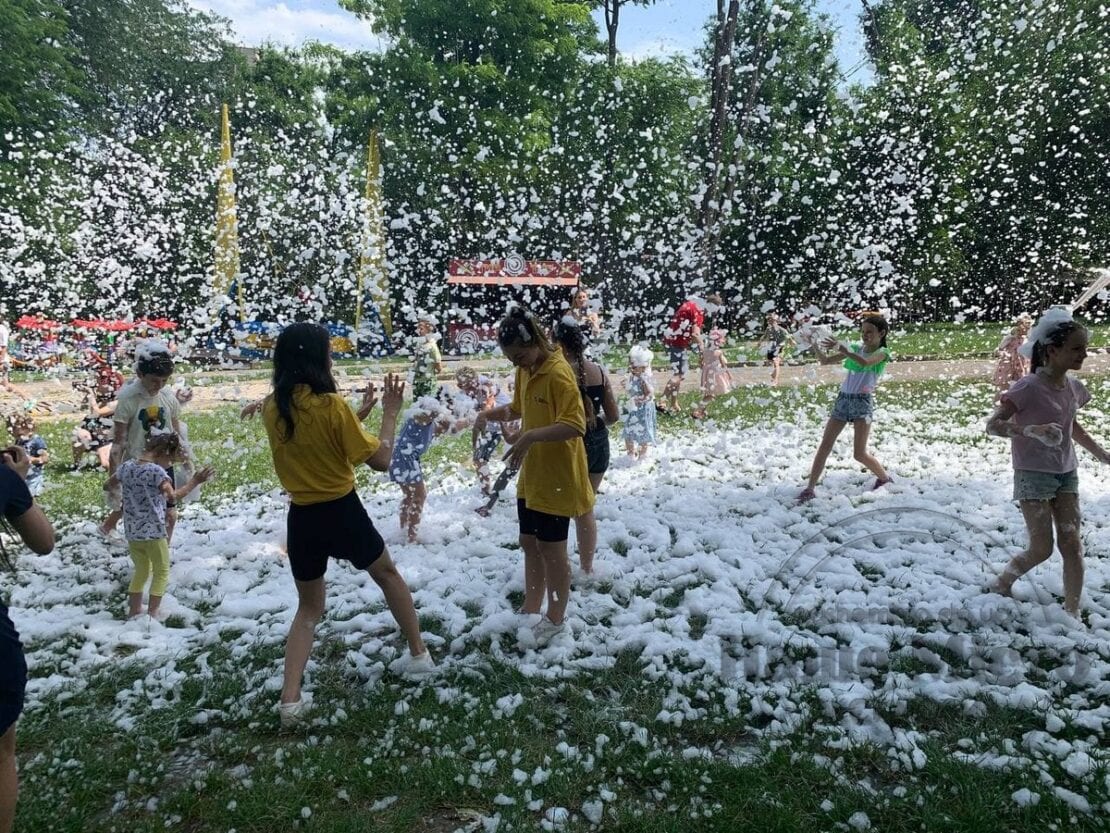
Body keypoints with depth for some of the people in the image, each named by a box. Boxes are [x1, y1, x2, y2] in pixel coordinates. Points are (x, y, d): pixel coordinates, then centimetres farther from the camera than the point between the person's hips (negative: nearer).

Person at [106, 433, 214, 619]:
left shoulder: (126, 466, 3)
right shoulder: (157, 471, -19)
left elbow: (110, 483, 22)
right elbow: (173, 497, -31)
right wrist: (194, 481, -28)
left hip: (131, 532, 7)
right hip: (153, 532, -7)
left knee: (142, 571, 23)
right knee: (161, 572, 11)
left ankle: (133, 611, 27)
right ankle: (152, 613, 9)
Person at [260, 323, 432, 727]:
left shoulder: (272, 408, -1)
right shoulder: (332, 405, -19)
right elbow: (380, 460, -13)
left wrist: (360, 412, 16)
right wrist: (390, 412, -3)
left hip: (301, 519, 4)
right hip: (343, 512, -4)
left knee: (309, 608, 20)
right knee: (387, 574, 24)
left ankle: (290, 699, 8)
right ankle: (419, 655, 34)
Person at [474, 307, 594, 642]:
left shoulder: (558, 373, -22)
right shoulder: (525, 370, 4)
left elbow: (576, 425, -30)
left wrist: (531, 436, -38)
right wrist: (492, 413, 0)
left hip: (557, 479, -8)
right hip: (531, 476, 8)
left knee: (551, 550, 5)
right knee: (529, 544, 18)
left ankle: (556, 619, 23)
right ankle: (531, 610, 34)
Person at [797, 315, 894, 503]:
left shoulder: (882, 352, -1)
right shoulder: (855, 348, 14)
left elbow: (865, 362, -24)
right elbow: (825, 360, 10)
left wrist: (843, 349, -30)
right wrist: (814, 344, -6)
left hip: (862, 402, -5)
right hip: (843, 399, 5)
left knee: (860, 454, -5)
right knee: (825, 445, -2)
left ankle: (884, 478, 22)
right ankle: (810, 488, -1)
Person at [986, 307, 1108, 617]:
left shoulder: (1074, 388, 3)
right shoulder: (1028, 387, -18)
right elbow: (992, 424, -19)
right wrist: (1032, 430, -34)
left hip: (1066, 474, 6)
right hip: (1033, 475, -6)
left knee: (1072, 546, 2)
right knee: (1041, 549, -4)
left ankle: (1072, 614, 10)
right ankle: (1001, 586, 21)